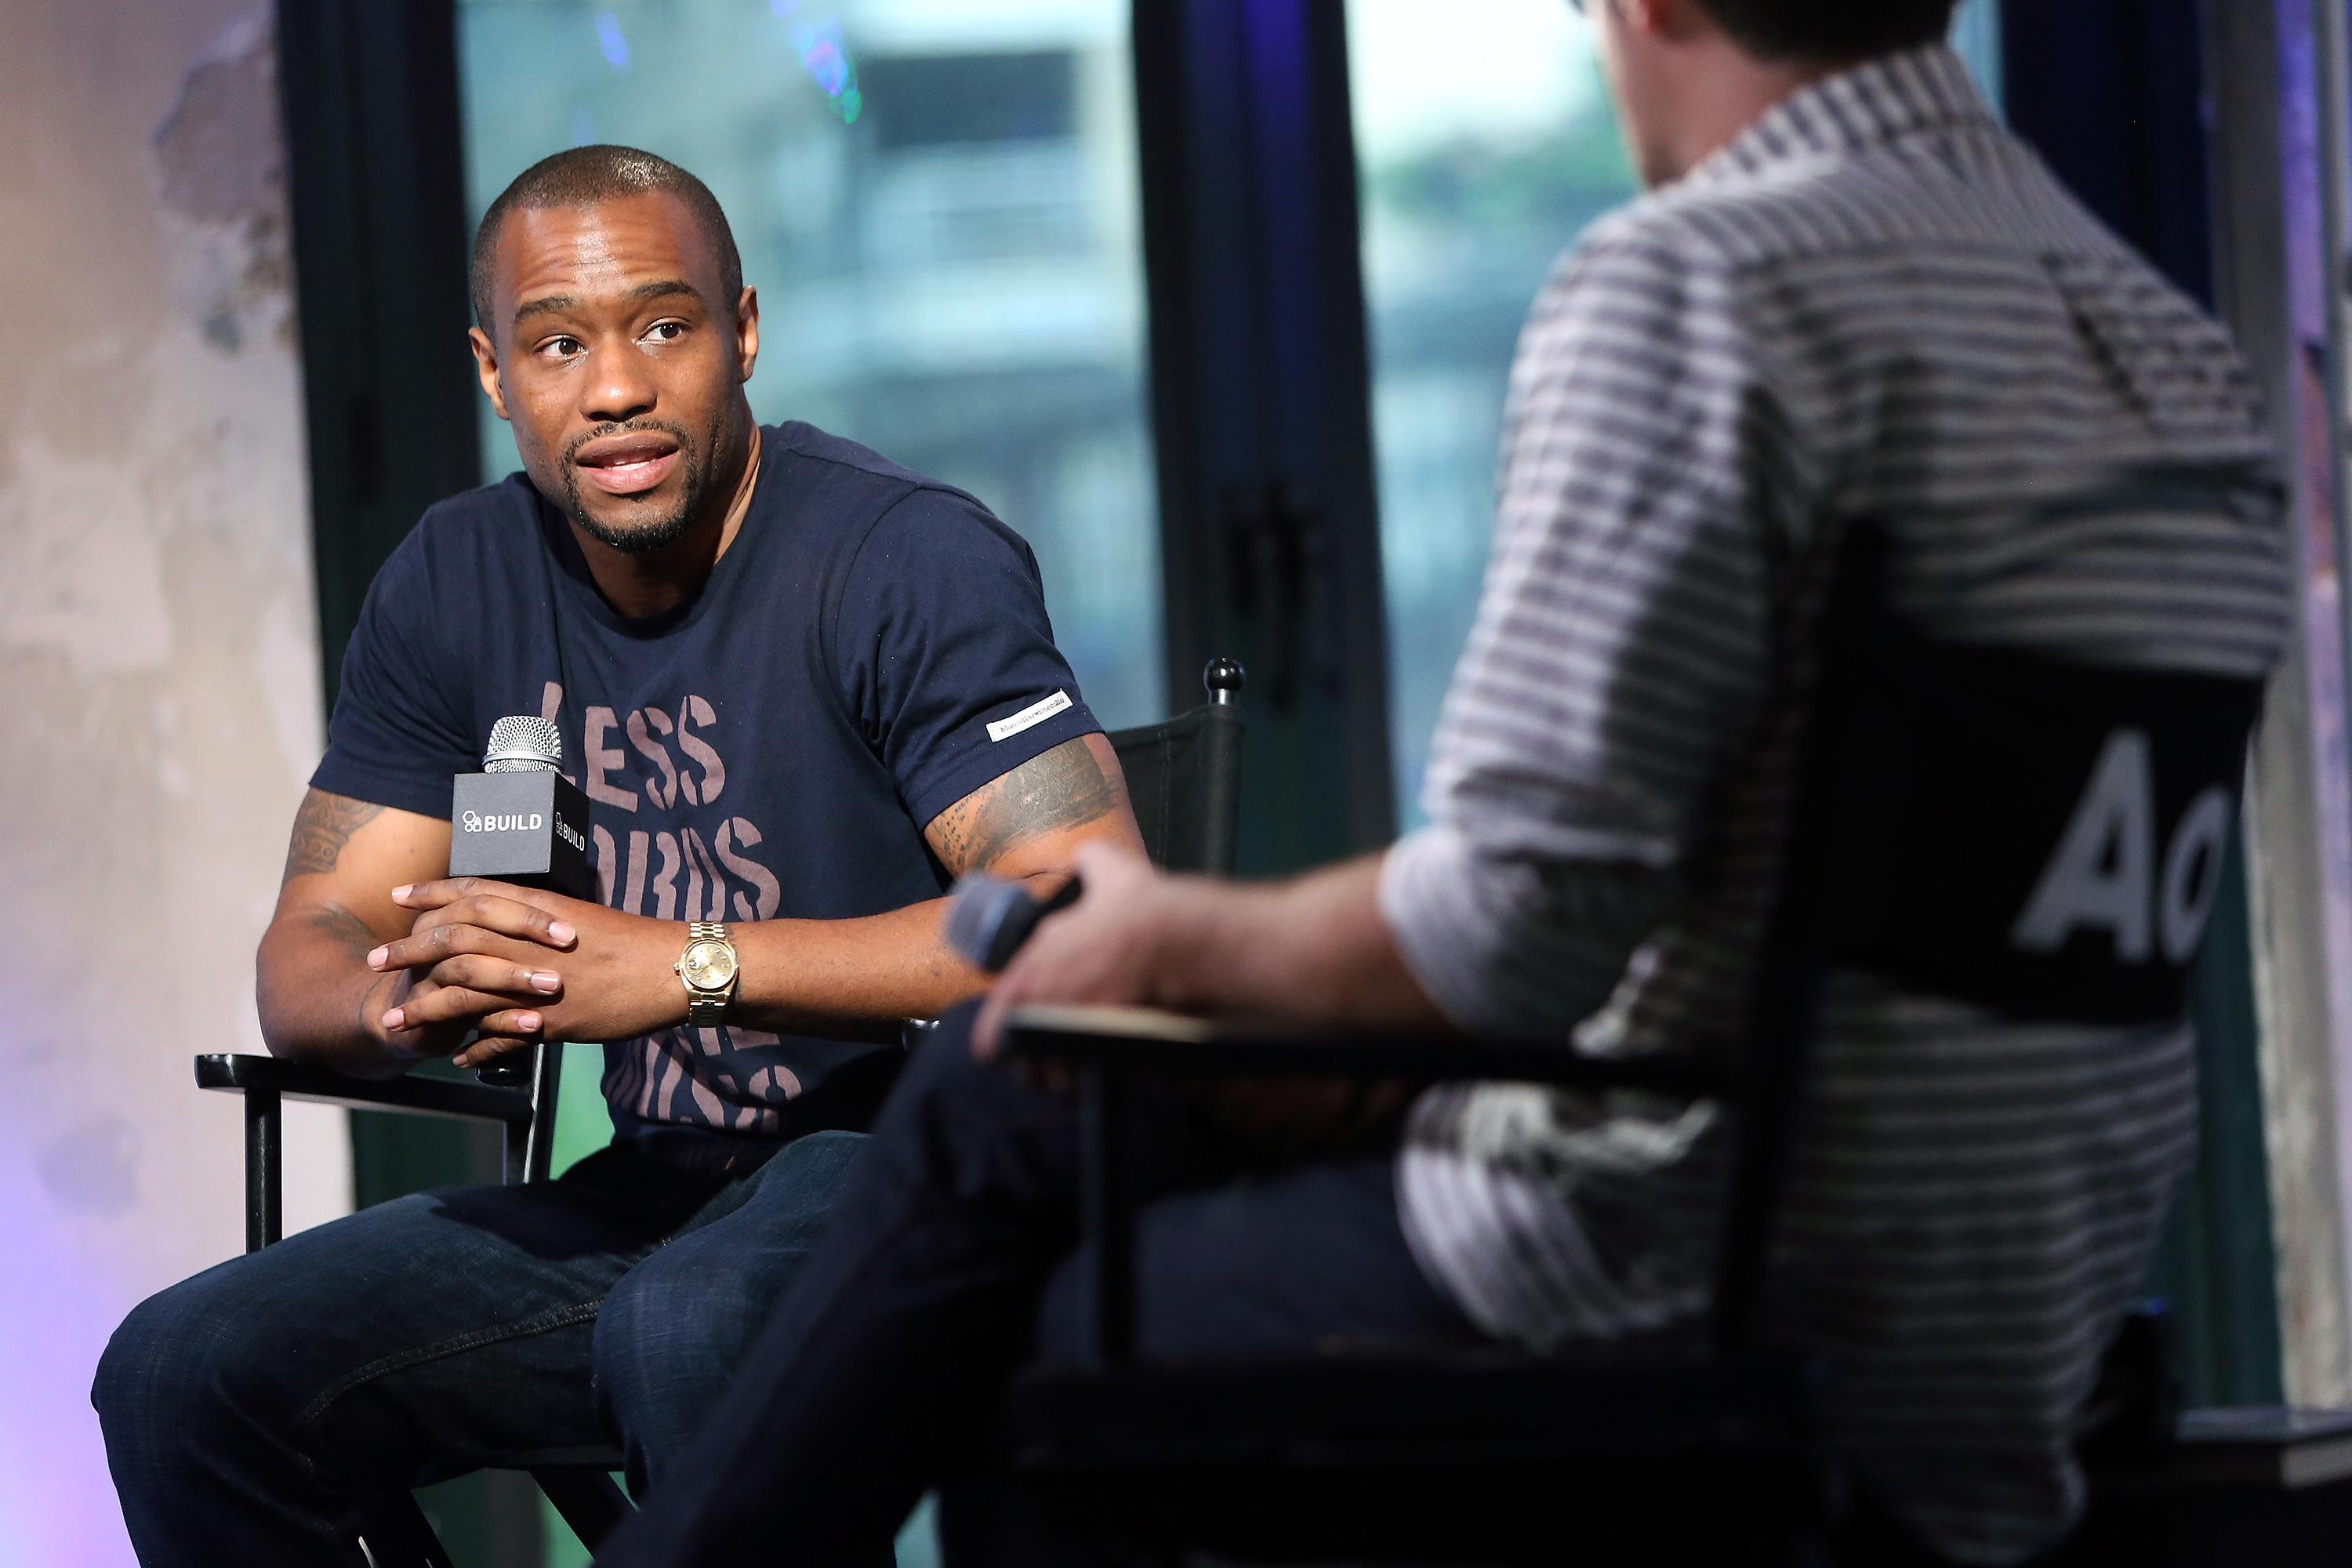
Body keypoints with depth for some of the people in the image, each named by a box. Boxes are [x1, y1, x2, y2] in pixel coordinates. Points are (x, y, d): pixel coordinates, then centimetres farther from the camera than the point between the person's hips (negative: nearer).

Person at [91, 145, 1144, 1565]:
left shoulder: (915, 562, -11)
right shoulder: (456, 584, 8)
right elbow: (307, 963, 10)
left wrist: (686, 967, -28)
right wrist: (405, 1003, -18)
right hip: (652, 1191, 6)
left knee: (688, 1331, -39)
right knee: (184, 1374, -12)